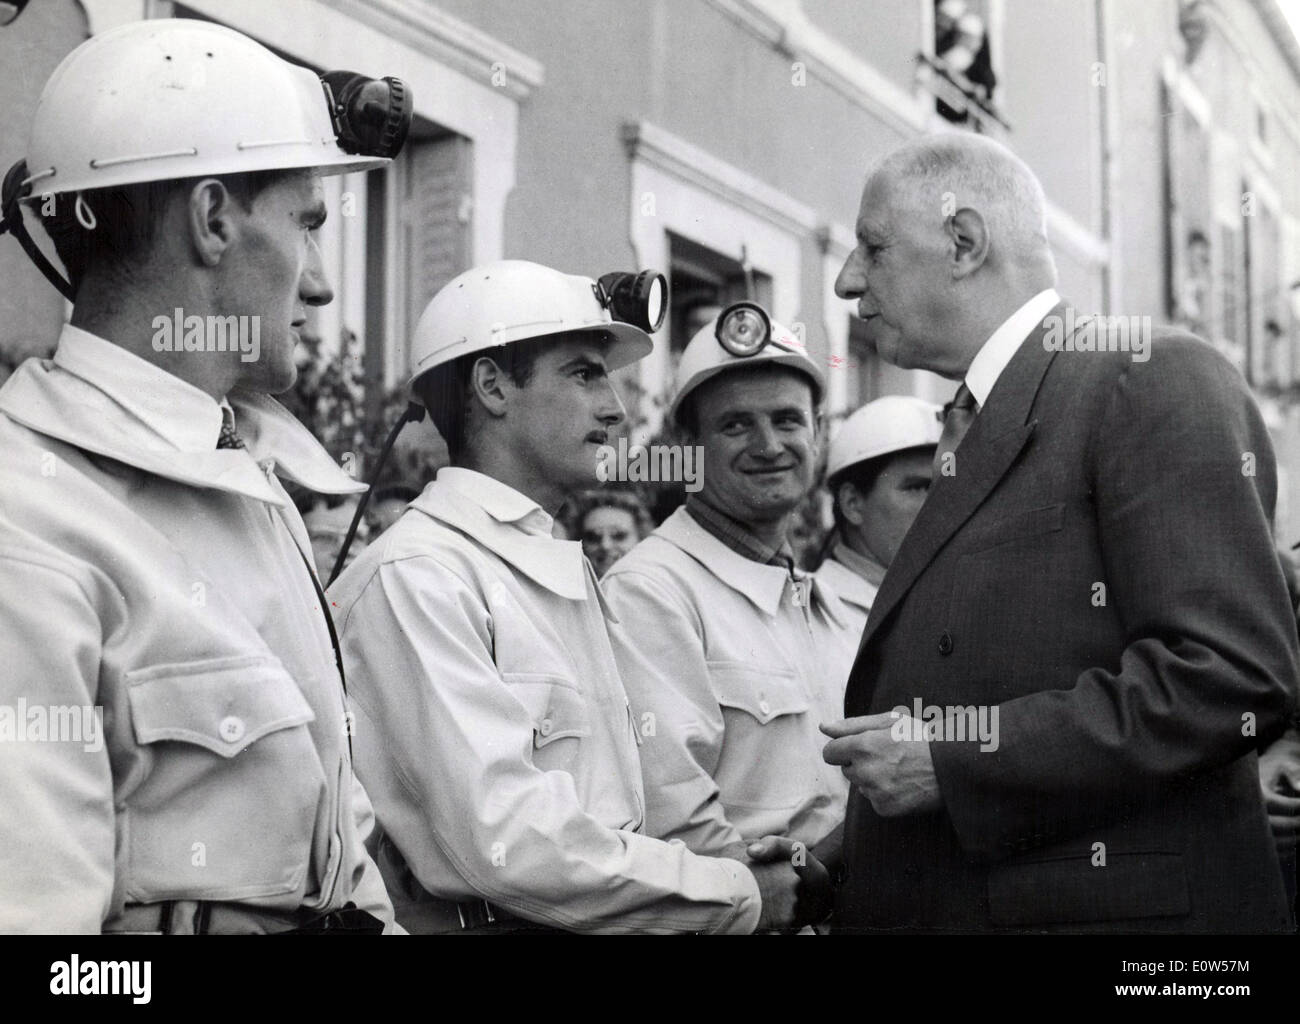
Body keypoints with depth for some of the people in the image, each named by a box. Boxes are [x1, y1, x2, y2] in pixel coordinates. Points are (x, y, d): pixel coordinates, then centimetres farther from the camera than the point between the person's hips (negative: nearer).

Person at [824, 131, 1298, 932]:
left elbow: (1234, 674, -20)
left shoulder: (1157, 381, -10)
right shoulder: (975, 428, 17)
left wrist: (951, 759, -19)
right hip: (939, 902, 8)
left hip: (1100, 902, -8)